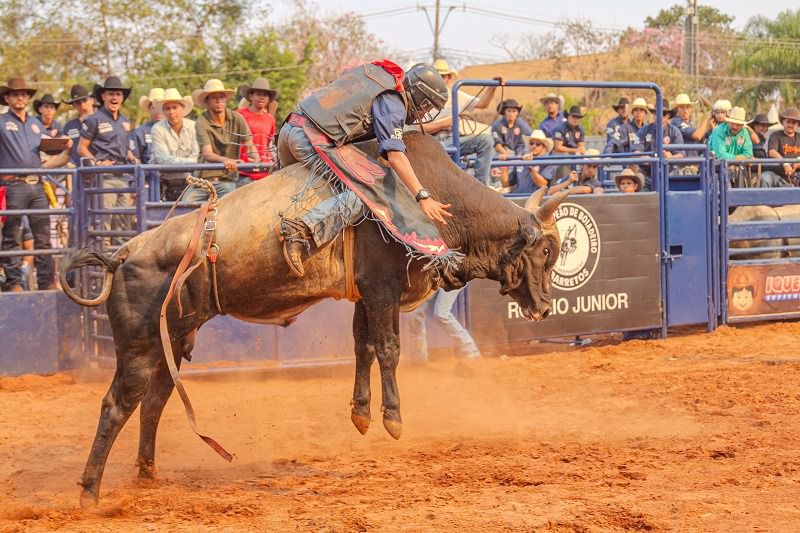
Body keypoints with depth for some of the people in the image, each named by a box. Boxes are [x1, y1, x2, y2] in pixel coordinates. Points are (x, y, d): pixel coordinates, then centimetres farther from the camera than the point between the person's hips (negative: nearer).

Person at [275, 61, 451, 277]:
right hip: (311, 140, -9)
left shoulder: (375, 72, 22)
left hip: (289, 128, 9)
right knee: (361, 195, -15)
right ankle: (302, 231, -30)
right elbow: (395, 155, -15)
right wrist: (423, 197, -20)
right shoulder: (392, 103, -4)